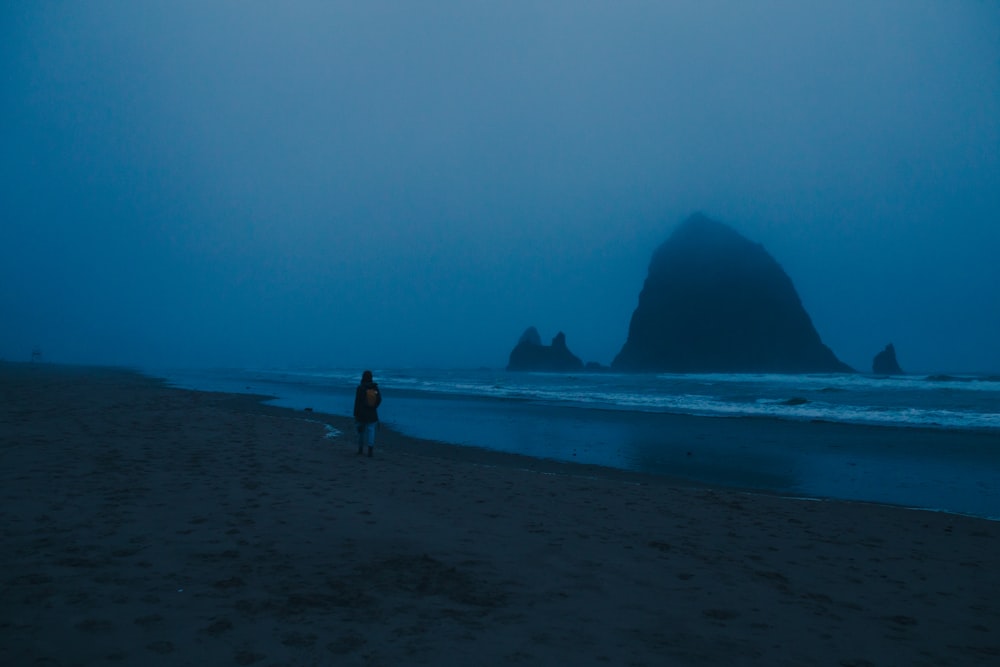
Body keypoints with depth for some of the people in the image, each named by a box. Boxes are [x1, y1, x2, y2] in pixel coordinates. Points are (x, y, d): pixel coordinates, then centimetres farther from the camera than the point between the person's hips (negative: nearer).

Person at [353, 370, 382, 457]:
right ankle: (370, 449, -14)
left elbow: (357, 401, -13)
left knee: (361, 430, 14)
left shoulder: (360, 388, -12)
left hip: (362, 413, -2)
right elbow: (379, 400, 5)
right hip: (372, 414, 2)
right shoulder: (375, 387, -1)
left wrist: (355, 414, -8)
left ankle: (360, 449, 26)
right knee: (371, 430, 1)